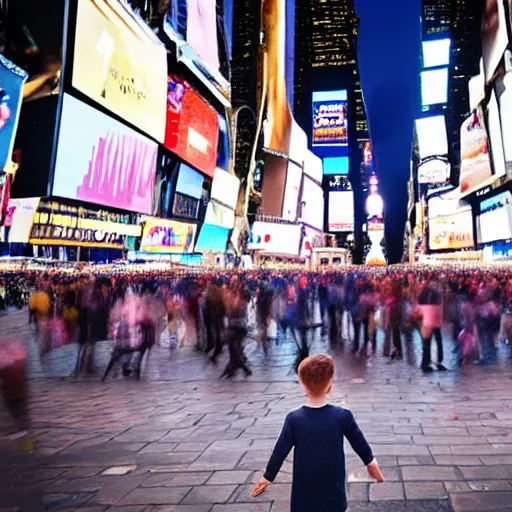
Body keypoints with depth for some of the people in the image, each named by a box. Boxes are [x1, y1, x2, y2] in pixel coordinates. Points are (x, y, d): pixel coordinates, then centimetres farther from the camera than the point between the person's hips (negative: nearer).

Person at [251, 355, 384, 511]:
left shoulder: (294, 419, -13)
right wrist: (370, 462, 21)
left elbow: (280, 452, -5)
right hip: (333, 492, 0)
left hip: (304, 494, 0)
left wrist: (268, 477, 9)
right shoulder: (343, 416, -13)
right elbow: (359, 443, 2)